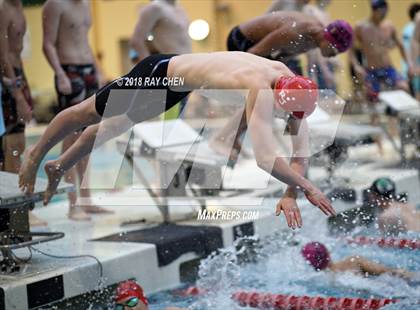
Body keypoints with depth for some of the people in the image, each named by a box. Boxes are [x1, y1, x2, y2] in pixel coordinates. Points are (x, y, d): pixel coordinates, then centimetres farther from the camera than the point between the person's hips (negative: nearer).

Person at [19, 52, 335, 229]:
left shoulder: (292, 82, -18)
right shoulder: (261, 91, -42)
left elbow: (301, 150, -14)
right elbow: (266, 159, -49)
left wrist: (291, 194, -24)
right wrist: (307, 187, -45)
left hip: (177, 82, 8)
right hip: (160, 71, -8)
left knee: (113, 126, 28)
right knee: (88, 114, 14)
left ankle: (59, 166, 51)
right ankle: (36, 153, 41)